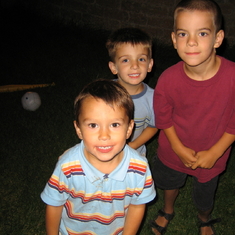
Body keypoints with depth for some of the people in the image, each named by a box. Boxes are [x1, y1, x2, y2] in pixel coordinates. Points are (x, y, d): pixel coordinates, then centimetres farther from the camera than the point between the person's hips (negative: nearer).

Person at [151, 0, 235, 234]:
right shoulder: (168, 78, -26)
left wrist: (215, 153, -18)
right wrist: (179, 148, -13)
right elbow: (163, 117, -8)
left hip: (211, 156, -1)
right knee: (170, 182, 30)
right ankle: (168, 211, 66)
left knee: (205, 196, 25)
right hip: (173, 152, 1)